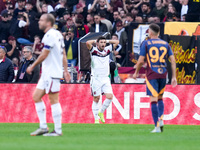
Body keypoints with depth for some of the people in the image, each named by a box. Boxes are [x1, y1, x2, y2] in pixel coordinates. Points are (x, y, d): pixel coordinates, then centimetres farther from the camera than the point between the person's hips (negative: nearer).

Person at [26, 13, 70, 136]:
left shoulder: (50, 35, -15)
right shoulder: (58, 34, 14)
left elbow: (44, 55, -15)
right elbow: (63, 54, 17)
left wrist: (32, 66, -4)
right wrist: (65, 70, 18)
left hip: (52, 73, -10)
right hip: (46, 73, 10)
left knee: (54, 100, -6)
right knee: (36, 97, 10)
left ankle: (58, 130, -3)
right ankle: (43, 127, 11)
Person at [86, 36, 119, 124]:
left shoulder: (107, 50, 10)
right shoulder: (94, 50, -2)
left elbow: (116, 42, 15)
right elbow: (88, 43, -20)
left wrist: (107, 41, 11)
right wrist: (95, 41, -3)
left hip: (105, 78, 4)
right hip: (96, 79, -4)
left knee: (110, 97, -10)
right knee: (96, 99, -1)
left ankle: (101, 113, 11)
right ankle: (96, 119, 7)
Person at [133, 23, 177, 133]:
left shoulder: (146, 43, -1)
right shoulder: (165, 44, 9)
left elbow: (141, 61, -4)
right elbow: (173, 60, 4)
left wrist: (136, 72, 12)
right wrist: (174, 77, 7)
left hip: (152, 75, -4)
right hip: (163, 74, 4)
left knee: (154, 100, -4)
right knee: (160, 98, 21)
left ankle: (157, 126, -9)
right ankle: (161, 119, 2)